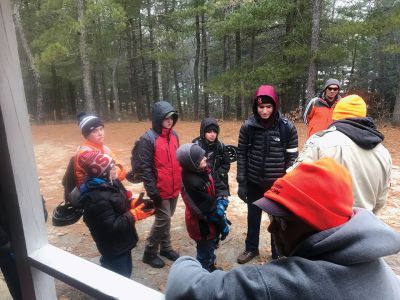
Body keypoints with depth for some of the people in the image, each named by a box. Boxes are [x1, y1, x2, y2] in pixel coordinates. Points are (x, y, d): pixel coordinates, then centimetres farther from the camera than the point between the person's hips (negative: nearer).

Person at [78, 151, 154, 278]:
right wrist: (135, 214, -27)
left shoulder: (110, 183, -2)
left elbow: (122, 203, 10)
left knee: (125, 275, 27)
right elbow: (112, 227, -30)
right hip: (113, 248, -9)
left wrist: (134, 203, -10)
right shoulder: (97, 199, -32)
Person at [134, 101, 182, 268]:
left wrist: (181, 182, 14)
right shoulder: (148, 139, -15)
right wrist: (152, 190, -18)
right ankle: (150, 252, 18)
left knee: (167, 218, 18)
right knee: (163, 219, -1)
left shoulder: (174, 135, 7)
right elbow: (145, 167, -16)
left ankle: (165, 248, 34)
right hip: (160, 190, -7)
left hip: (174, 188, 7)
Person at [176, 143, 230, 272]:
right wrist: (222, 223, -15)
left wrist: (221, 202, -22)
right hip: (202, 224, -8)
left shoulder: (205, 169, -9)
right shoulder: (192, 183, -34)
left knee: (211, 246, 30)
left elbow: (220, 186, -3)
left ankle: (211, 267, 54)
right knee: (205, 253, 13)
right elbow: (207, 209, -27)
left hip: (212, 220, 9)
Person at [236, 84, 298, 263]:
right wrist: (241, 183, -3)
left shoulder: (287, 127, -10)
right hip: (254, 183, 2)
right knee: (253, 217, 18)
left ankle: (278, 253, 36)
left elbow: (292, 158, -5)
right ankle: (251, 249, 40)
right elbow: (241, 155, -2)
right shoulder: (248, 126, -7)